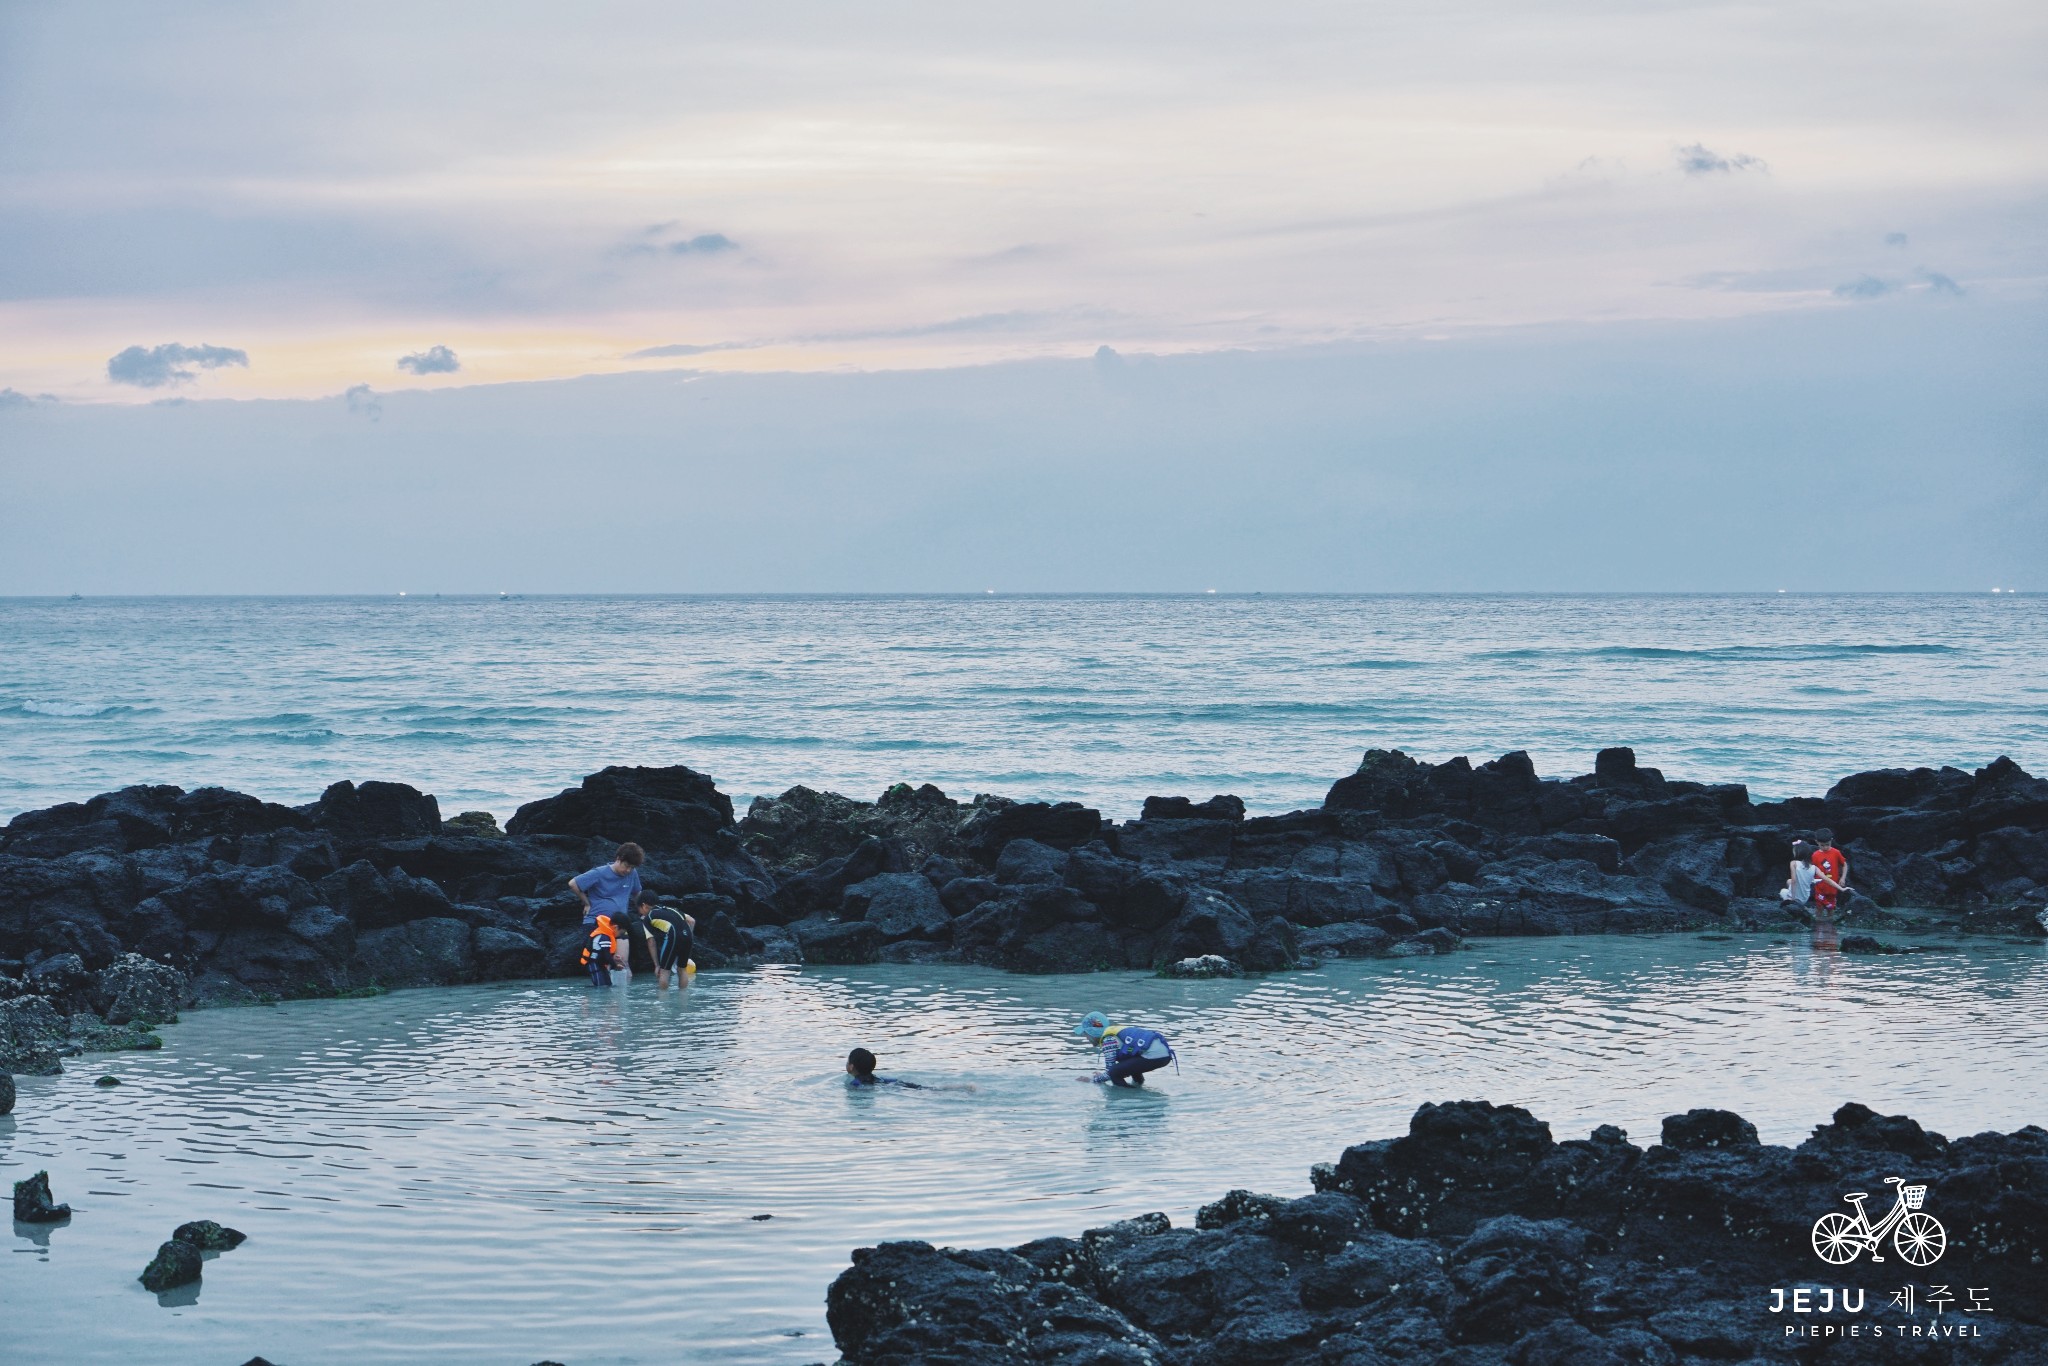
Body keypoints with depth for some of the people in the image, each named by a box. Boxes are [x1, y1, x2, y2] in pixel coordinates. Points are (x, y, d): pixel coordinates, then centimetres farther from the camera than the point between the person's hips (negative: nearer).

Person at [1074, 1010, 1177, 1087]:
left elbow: (1110, 1072, -3)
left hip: (1154, 1056, -10)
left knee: (1114, 1073, -10)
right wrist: (1102, 1075, 32)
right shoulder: (1115, 1031, 22)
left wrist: (1092, 1079, 12)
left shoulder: (1108, 1039, -5)